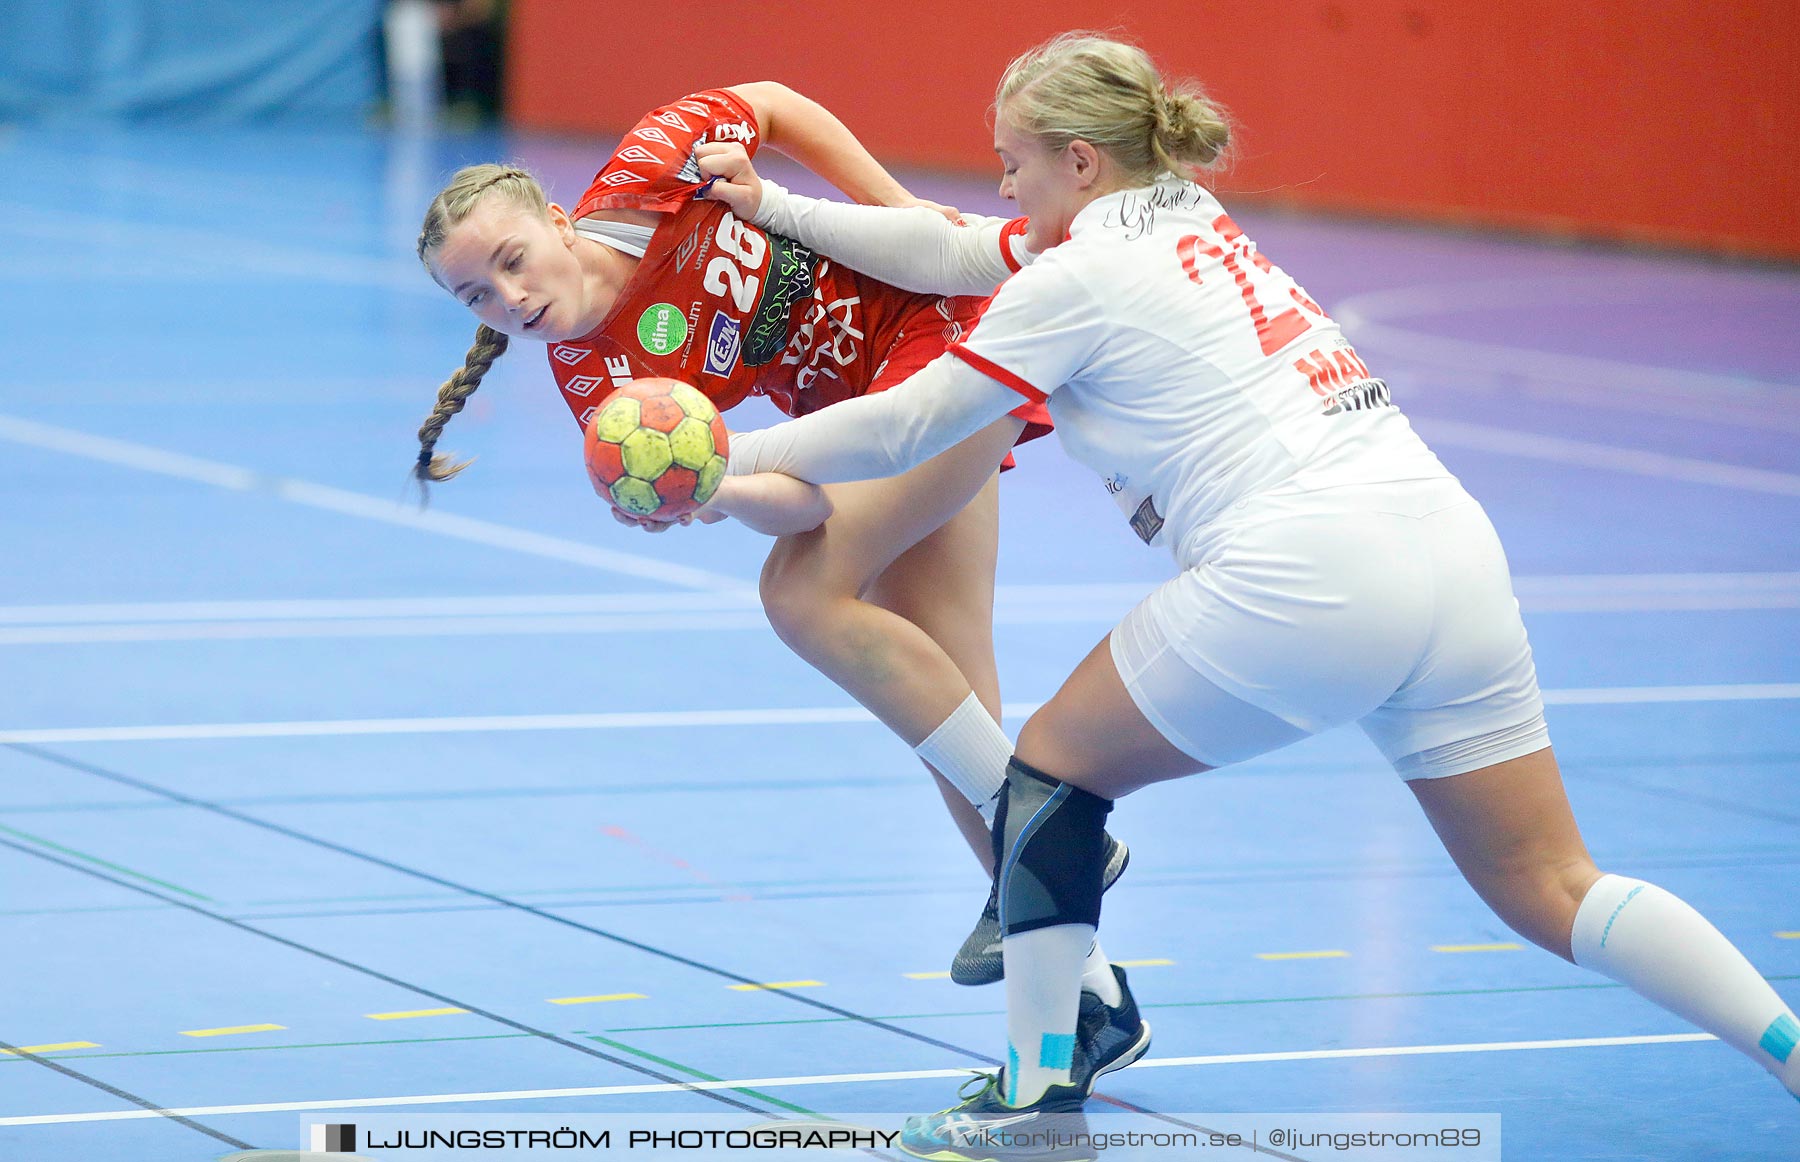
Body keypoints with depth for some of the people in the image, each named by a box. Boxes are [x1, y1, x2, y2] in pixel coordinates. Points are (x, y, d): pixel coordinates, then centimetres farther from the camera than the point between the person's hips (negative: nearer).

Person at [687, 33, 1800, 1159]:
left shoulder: (1083, 279, 0)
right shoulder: (1192, 224, 24)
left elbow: (900, 430, 6)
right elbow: (959, 251, 32)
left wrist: (740, 457, 19)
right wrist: (777, 207, 34)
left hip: (1302, 578, -8)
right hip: (1454, 547, 8)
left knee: (1054, 765, 11)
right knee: (1551, 891, 8)